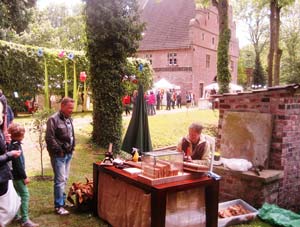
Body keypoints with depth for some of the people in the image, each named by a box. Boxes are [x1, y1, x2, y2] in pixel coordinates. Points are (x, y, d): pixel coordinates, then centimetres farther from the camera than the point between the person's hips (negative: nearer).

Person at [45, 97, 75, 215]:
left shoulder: (69, 119, 11)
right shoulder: (53, 119, -15)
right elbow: (49, 138, -19)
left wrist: (72, 148, 11)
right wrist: (59, 151, -16)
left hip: (68, 154, 8)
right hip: (59, 155, -8)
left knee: (64, 179, 16)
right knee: (60, 180, -4)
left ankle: (62, 201, 28)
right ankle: (59, 206, 5)